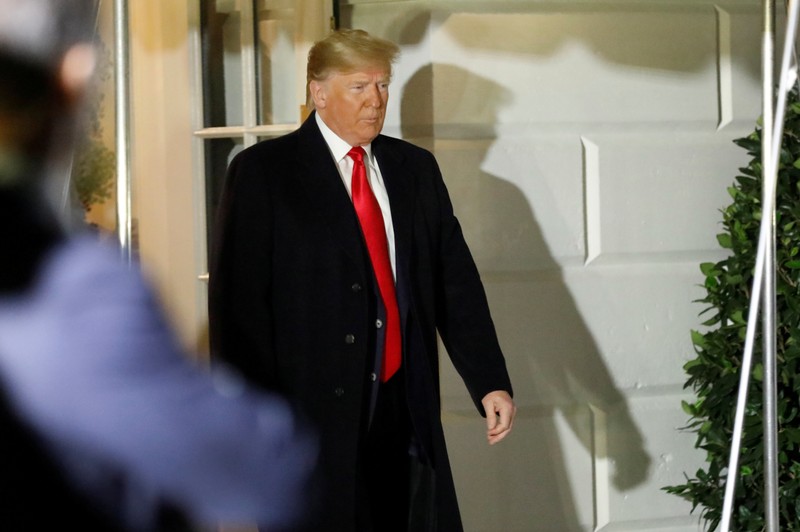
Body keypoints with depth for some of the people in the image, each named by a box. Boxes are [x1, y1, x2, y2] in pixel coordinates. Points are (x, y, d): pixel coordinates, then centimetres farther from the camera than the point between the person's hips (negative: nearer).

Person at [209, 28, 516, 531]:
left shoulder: (416, 168, 13)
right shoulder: (263, 171, -2)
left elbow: (455, 281, 10)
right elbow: (238, 300, -7)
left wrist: (490, 382, 0)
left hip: (405, 409, 4)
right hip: (312, 412, -4)